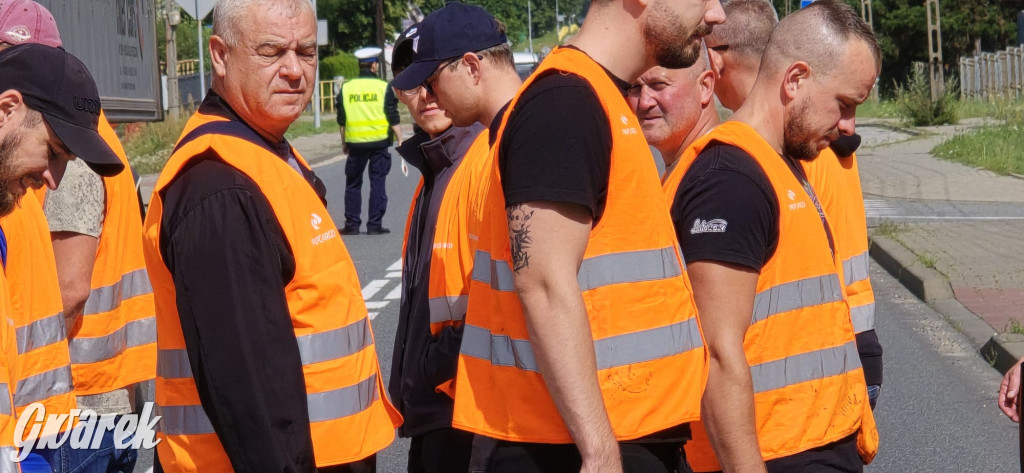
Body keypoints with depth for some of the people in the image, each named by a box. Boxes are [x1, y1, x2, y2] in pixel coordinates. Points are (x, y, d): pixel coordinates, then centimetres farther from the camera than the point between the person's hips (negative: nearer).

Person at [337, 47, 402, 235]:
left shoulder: (346, 88, 4)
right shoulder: (383, 87, -4)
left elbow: (341, 120, 8)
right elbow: (393, 118, -5)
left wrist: (344, 142, 18)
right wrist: (399, 140, 3)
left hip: (355, 142, 2)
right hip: (379, 142, -2)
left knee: (353, 183, 11)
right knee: (377, 183, 3)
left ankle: (352, 224, 10)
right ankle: (374, 225, 1)